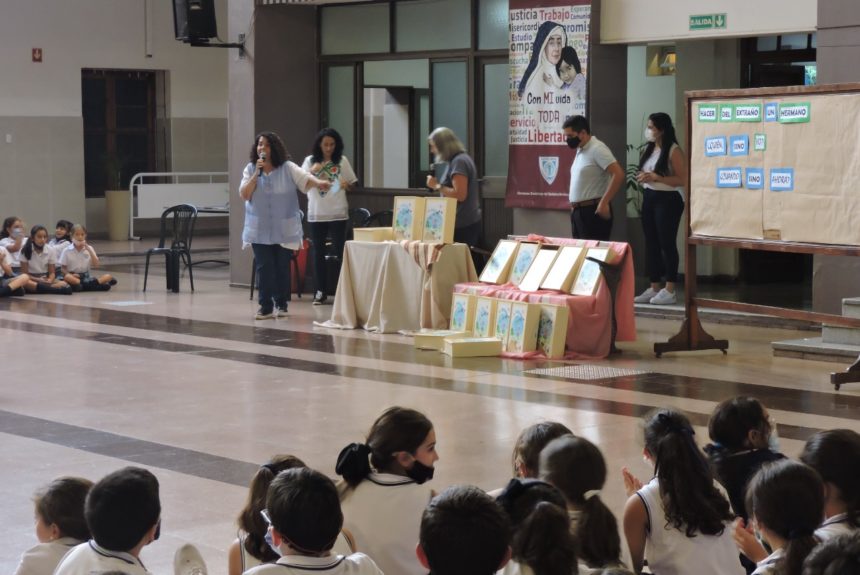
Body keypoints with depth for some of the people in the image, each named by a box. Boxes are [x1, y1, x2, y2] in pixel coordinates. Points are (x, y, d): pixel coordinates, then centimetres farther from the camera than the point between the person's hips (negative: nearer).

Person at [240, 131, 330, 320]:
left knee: (282, 266, 5)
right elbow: (244, 195, -7)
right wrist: (257, 174, -15)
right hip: (260, 228, 1)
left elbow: (305, 178, -17)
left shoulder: (287, 168, -4)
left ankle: (281, 304, 17)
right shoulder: (250, 169, 2)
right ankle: (266, 306, 3)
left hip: (284, 228, -1)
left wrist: (319, 183, -38)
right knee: (264, 267, -3)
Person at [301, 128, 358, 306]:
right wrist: (312, 171, -17)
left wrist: (346, 185, -13)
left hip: (337, 213, -1)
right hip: (316, 213, 1)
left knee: (340, 250, -1)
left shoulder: (342, 161, 3)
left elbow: (351, 184, 10)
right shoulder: (310, 161, 4)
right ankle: (321, 291, 10)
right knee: (318, 252, 5)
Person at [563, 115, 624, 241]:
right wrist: (574, 207, 14)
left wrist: (604, 202, -22)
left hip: (593, 211, -9)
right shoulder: (580, 151, 15)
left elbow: (618, 174, -20)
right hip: (578, 211, 9)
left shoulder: (597, 149, -13)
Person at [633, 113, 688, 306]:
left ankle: (670, 291, 0)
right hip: (649, 198, 8)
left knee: (667, 243, -5)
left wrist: (657, 178, -23)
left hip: (668, 200, -8)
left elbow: (683, 180, -17)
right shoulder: (649, 149, 12)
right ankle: (654, 288, 17)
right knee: (651, 243, 10)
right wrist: (643, 178, 2)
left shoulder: (674, 151, -12)